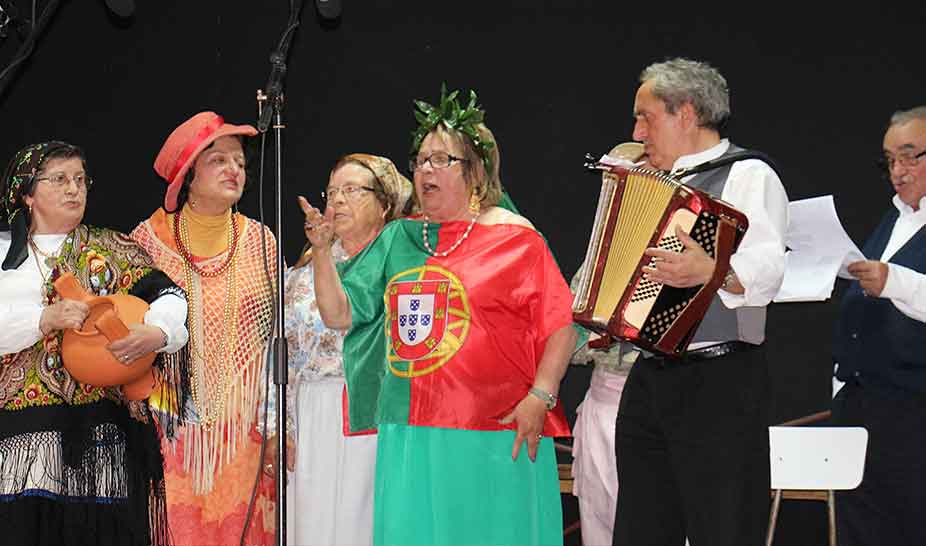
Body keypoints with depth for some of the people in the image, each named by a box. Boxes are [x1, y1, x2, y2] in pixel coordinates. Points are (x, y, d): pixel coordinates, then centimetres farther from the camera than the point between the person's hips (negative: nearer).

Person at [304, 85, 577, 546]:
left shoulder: (515, 239, 1)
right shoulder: (398, 239, 14)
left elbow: (560, 327, -3)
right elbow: (339, 315, 11)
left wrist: (540, 396, -13)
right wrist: (322, 251, -2)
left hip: (496, 438, -4)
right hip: (408, 434, 4)